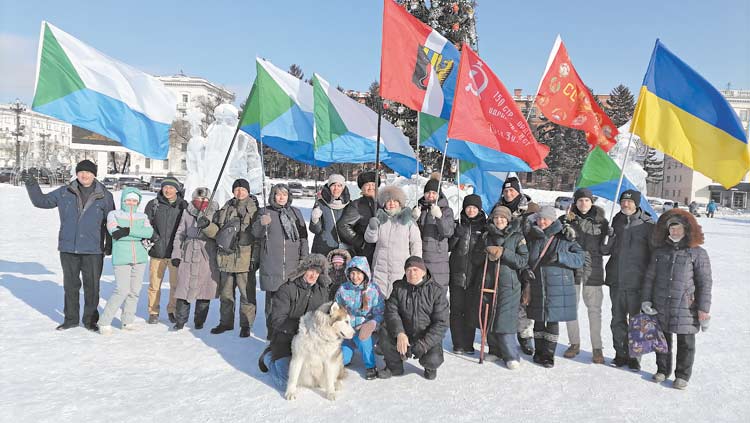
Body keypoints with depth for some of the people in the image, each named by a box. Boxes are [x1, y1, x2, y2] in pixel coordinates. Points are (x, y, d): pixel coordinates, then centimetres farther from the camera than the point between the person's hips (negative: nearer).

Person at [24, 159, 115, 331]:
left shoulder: (105, 196, 1)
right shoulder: (64, 193, 5)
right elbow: (42, 201, 14)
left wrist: (109, 245, 3)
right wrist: (32, 186, -1)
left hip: (93, 250, -2)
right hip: (68, 248, 2)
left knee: (92, 286, 3)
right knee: (70, 285, 11)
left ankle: (90, 319, 16)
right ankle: (71, 318, 24)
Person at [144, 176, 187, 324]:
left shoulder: (184, 206, 5)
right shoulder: (153, 205, 4)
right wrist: (151, 236, -11)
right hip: (157, 251, 0)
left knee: (176, 284, 6)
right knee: (155, 284, 5)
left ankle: (173, 311, 23)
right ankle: (153, 312, 19)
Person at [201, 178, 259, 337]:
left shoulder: (254, 210, -1)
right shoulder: (226, 209, 11)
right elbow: (217, 232, 13)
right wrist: (207, 225, -5)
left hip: (245, 259, -4)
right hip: (226, 258, 4)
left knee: (247, 294, 2)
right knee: (226, 293, 15)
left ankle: (246, 324, 13)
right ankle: (226, 322, 29)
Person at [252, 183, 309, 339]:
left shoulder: (295, 212, 13)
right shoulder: (265, 211, 8)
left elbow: (303, 236, 14)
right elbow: (256, 233, 0)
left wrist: (304, 257, 7)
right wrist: (261, 224, -22)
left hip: (292, 263, 1)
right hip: (271, 264, -1)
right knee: (272, 297, -1)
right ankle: (272, 330, 7)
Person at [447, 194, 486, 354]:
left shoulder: (484, 227, 7)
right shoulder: (458, 225, 8)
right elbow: (448, 247, 4)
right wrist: (456, 235, -10)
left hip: (475, 274, -1)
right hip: (457, 273, 1)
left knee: (471, 310, 2)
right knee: (456, 309, 2)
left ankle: (468, 344, 12)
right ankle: (458, 344, 10)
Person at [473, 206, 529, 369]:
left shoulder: (517, 237, 2)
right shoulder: (486, 236, 12)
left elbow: (523, 261, -6)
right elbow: (476, 259, 11)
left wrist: (503, 253, -15)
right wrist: (487, 253, -8)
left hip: (508, 284, -4)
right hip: (487, 283, 4)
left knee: (505, 320, -9)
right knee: (489, 319, 7)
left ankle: (511, 355, 2)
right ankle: (495, 351, 22)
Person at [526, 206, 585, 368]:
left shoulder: (564, 238, -3)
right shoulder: (533, 238, 8)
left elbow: (580, 258, -11)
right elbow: (526, 259, 20)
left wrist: (560, 256, -24)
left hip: (558, 287, -3)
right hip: (537, 287, 3)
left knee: (553, 320, 1)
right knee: (538, 320, 9)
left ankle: (549, 355, 13)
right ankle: (539, 352, 23)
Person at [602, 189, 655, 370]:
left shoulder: (647, 225, -6)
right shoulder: (616, 222, 8)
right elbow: (606, 250, 12)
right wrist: (607, 239, -10)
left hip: (636, 282, -4)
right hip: (616, 280, 4)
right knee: (618, 320, 12)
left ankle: (634, 356, 17)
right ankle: (620, 353, 24)